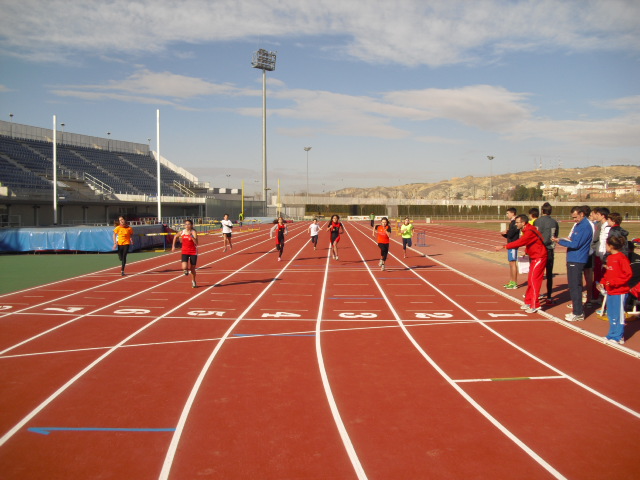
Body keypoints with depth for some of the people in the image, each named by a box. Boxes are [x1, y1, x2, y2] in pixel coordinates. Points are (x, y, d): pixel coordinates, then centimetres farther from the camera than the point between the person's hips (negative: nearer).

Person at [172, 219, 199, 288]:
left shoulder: (193, 232, -13)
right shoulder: (182, 232, -2)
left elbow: (196, 243, -26)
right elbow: (175, 237, 19)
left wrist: (191, 236, -37)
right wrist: (173, 246, 15)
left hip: (193, 252, -2)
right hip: (185, 252, 2)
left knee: (192, 269, 8)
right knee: (184, 267, -18)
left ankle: (193, 281, 33)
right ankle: (186, 270, 20)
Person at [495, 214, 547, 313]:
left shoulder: (530, 232, -25)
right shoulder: (526, 230, 7)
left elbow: (519, 242, -32)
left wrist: (503, 247, -32)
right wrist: (527, 251, -4)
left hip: (539, 258, -10)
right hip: (534, 257, 10)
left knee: (533, 280, -10)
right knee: (530, 280, 14)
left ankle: (535, 305, -6)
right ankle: (528, 302, 22)